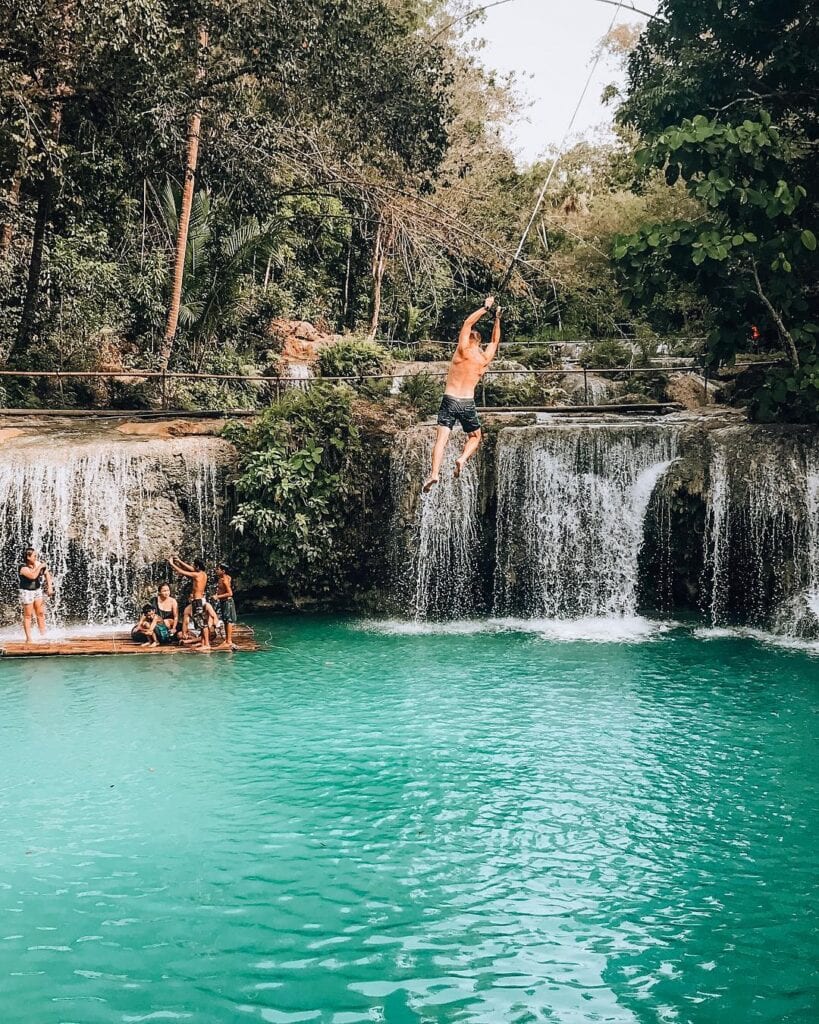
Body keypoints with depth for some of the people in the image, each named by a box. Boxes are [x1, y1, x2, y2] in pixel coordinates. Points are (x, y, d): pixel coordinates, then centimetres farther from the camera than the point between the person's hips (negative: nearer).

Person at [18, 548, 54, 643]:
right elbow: (33, 576, -35)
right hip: (26, 592, -6)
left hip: (37, 590, 6)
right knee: (27, 615, 0)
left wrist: (50, 587, 2)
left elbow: (47, 574, 9)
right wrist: (39, 567, -24)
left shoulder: (38, 564, -2)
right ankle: (28, 638, 3)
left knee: (40, 613, 6)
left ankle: (43, 635, 13)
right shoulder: (23, 568, -19)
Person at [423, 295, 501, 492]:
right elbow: (495, 341, 23)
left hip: (449, 400, -2)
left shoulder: (463, 351, -5)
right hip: (467, 403, 2)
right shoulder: (485, 358, 3)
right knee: (475, 437, 21)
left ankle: (434, 473, -20)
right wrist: (497, 319, 28)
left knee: (442, 438, -5)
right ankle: (463, 458, -6)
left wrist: (485, 308, 13)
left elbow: (468, 323, 5)